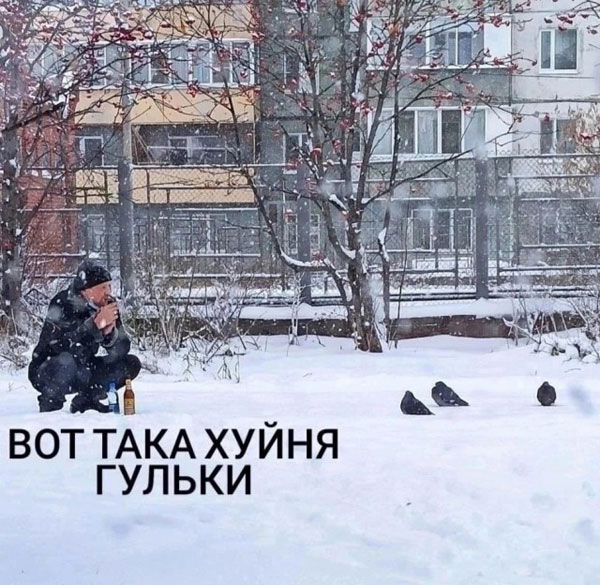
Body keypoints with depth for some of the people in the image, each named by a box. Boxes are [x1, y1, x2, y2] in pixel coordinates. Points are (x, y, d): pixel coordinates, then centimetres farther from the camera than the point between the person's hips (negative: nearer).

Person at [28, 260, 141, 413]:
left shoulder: (108, 306, -6)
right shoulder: (62, 305, -22)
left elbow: (121, 350, -9)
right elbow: (62, 346, -37)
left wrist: (110, 333, -30)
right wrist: (95, 324, -39)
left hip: (82, 373, 6)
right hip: (45, 372, -6)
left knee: (131, 364, -5)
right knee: (68, 360, -38)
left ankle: (85, 400, 7)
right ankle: (50, 403, -11)